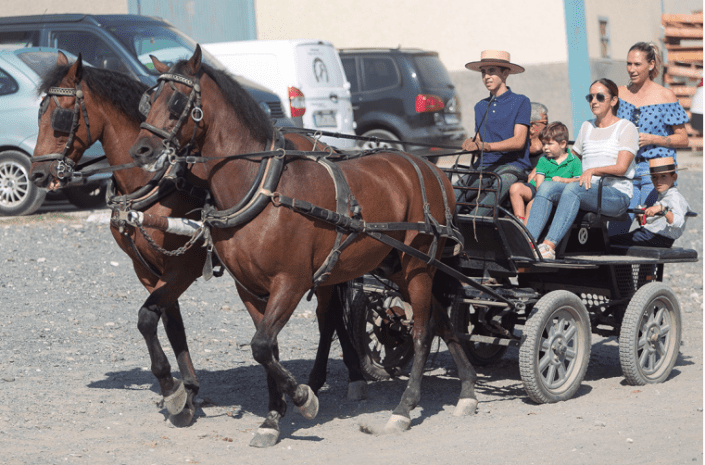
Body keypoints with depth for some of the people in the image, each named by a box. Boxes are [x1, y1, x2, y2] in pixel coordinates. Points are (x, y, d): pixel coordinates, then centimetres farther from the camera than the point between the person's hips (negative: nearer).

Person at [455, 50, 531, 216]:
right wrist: (472, 144, -7)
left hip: (512, 165, -5)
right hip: (483, 166, 5)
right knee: (455, 195, -25)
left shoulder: (520, 102, 3)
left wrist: (486, 146, -22)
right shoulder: (480, 107, 22)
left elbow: (519, 141, -8)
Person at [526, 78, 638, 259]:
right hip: (589, 191, 6)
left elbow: (621, 168, -9)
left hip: (617, 194, -6)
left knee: (573, 188, -35)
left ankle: (549, 245, -47)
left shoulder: (626, 128, 4)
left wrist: (593, 170, -23)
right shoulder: (587, 127, 24)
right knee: (547, 187, -22)